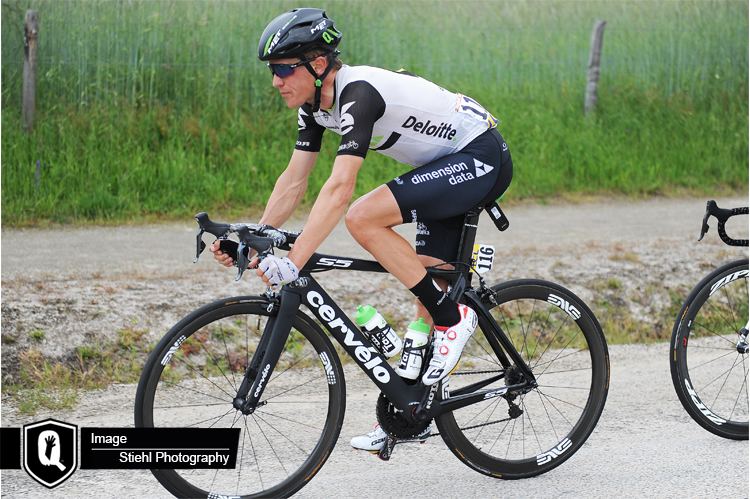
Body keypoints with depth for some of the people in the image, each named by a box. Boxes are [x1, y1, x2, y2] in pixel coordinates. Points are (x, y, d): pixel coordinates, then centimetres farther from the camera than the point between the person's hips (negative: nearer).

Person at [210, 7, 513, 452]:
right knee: (427, 290, 8)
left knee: (363, 218, -25)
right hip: (450, 165, 10)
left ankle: (454, 318, -14)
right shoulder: (316, 103, 1)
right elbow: (294, 181, 4)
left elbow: (339, 188, -36)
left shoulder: (358, 93, -27)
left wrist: (293, 262, -41)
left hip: (482, 160, -9)